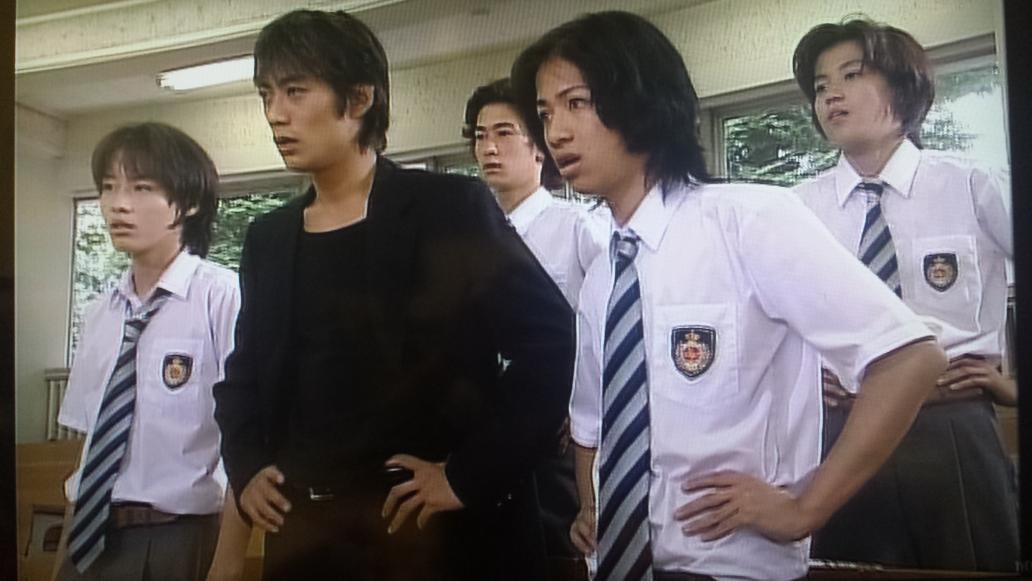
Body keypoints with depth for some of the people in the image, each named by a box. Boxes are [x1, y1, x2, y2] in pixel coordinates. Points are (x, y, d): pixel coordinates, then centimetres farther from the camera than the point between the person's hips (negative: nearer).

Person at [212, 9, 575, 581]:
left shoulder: (448, 209, -7)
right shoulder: (268, 238, 10)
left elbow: (551, 339, -13)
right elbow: (245, 371, 21)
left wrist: (474, 475, -15)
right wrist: (245, 468, 6)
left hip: (427, 528, -5)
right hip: (300, 530, 5)